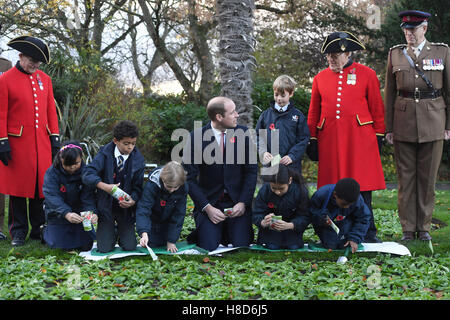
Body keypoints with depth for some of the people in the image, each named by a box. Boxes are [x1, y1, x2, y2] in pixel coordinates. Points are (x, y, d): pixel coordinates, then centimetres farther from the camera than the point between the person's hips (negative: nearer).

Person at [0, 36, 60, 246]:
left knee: (43, 185, 5)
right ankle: (18, 232, 11)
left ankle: (39, 229, 16)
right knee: (18, 187, 2)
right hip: (18, 142, -4)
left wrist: (54, 138, 8)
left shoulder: (45, 79, 12)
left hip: (42, 142, 4)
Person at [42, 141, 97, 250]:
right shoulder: (52, 173, -20)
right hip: (58, 214, -1)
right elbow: (52, 197, -32)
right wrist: (66, 213, -48)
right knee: (59, 244, 0)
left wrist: (92, 212, -44)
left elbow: (88, 197, -22)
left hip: (79, 213, 2)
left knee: (86, 246, 0)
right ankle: (46, 230, 31)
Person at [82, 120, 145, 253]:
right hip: (106, 206, -1)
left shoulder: (138, 159, -5)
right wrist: (104, 186, -36)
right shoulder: (105, 153, -10)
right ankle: (113, 232, 29)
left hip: (125, 208, 1)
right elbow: (87, 174, -20)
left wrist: (132, 200, -24)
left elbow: (138, 187, -2)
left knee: (129, 247, -4)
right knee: (104, 248, -6)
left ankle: (121, 230, 30)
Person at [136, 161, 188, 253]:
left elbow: (179, 214, -20)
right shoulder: (151, 185, -36)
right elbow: (143, 208, -40)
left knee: (164, 243, 2)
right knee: (152, 244, -2)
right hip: (152, 219, -2)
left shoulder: (183, 188, -28)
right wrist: (144, 233, -55)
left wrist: (171, 241, -19)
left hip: (168, 221, 2)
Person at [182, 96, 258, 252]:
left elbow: (251, 170, 1)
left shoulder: (243, 133, -2)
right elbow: (189, 178, -7)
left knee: (241, 246, -12)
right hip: (209, 202, -1)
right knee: (209, 248, -15)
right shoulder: (196, 137, -9)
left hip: (238, 202, 2)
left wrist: (243, 203, -9)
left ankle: (230, 232, 22)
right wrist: (207, 207, -15)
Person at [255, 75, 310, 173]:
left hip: (292, 166, -2)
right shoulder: (266, 114, 7)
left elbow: (304, 139, -1)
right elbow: (258, 136, 11)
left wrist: (292, 156, -12)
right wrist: (263, 152, -6)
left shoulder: (298, 116, 1)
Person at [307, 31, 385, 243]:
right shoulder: (320, 78, 11)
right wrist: (313, 140, 11)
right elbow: (313, 113, 15)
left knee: (362, 187, -2)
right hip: (330, 141, 2)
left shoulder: (367, 75, 4)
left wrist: (378, 138, 3)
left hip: (359, 139, -2)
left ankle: (367, 234, 7)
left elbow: (377, 109, 6)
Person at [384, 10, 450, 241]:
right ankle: (408, 228, 11)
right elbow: (389, 93, 9)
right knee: (405, 177, 3)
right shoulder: (395, 54, 7)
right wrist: (388, 127, 5)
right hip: (404, 123, 1)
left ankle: (424, 227, 15)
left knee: (428, 177, 4)